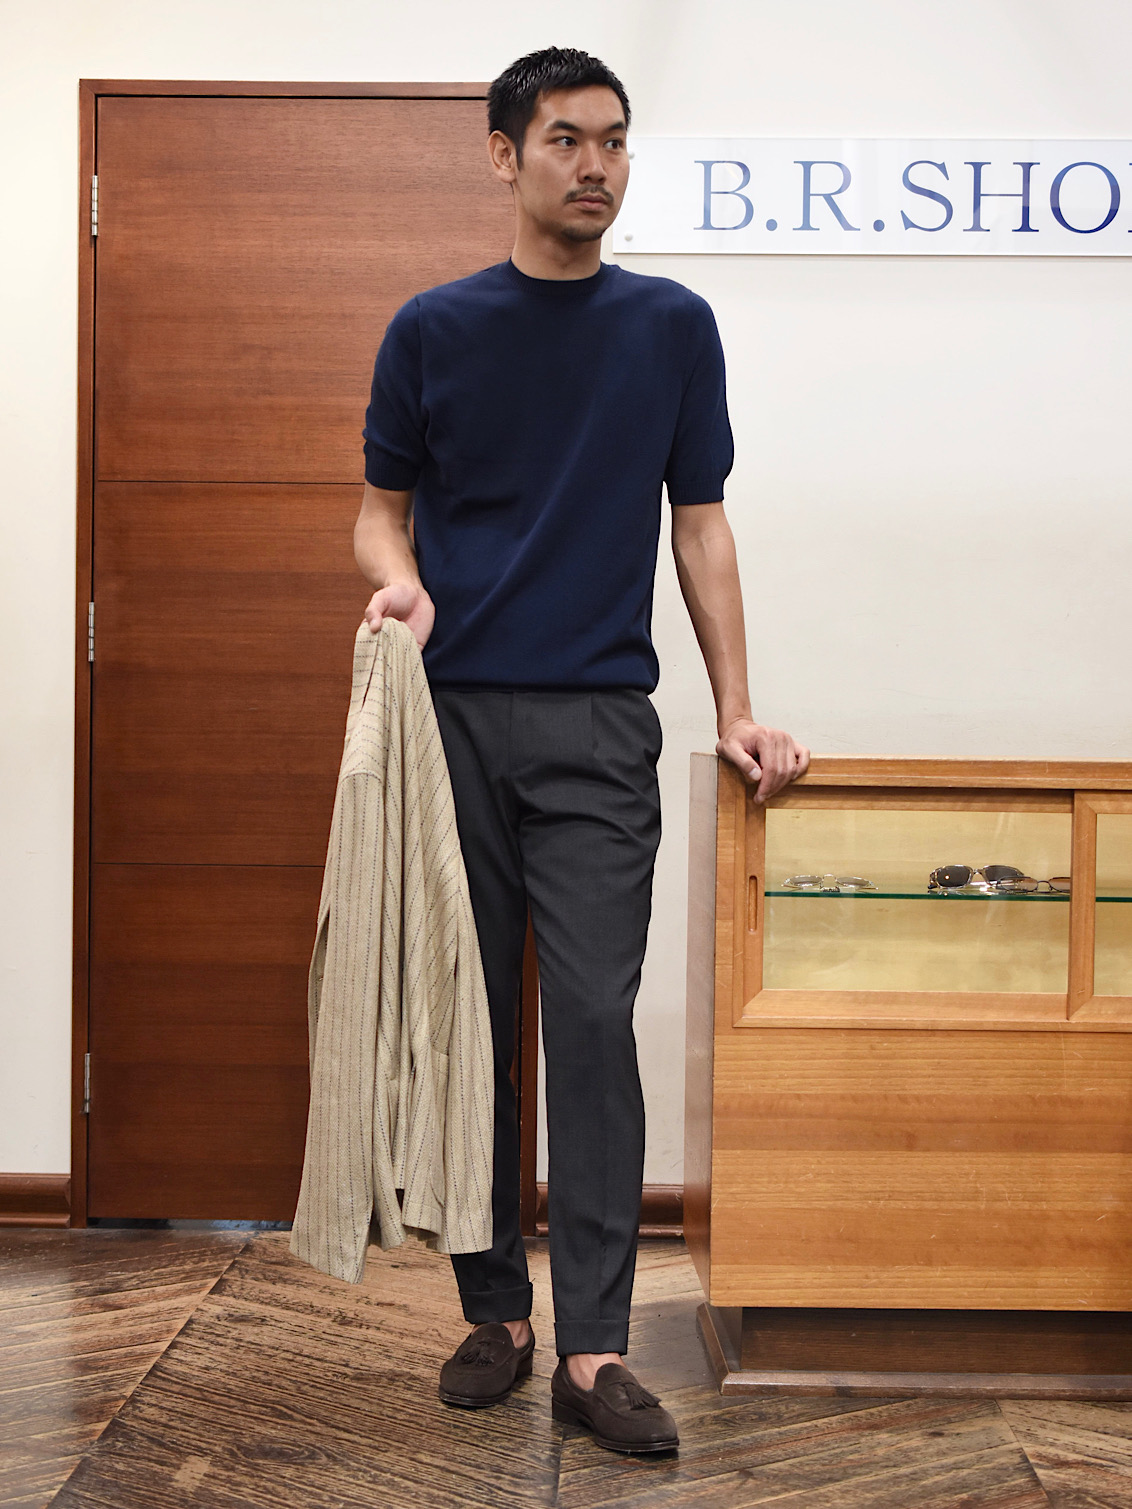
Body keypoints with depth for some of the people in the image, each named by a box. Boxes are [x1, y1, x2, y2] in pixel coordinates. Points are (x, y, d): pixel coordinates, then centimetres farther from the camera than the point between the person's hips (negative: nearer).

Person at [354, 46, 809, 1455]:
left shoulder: (673, 327, 7)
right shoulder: (432, 329, 6)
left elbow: (699, 522, 8)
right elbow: (382, 505, 10)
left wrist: (736, 710, 1)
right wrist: (398, 578, -14)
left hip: (598, 722, -1)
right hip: (451, 716, 1)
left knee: (594, 1022, -7)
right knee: (466, 1021, 5)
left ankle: (593, 1344, -1)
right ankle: (494, 1310, 18)